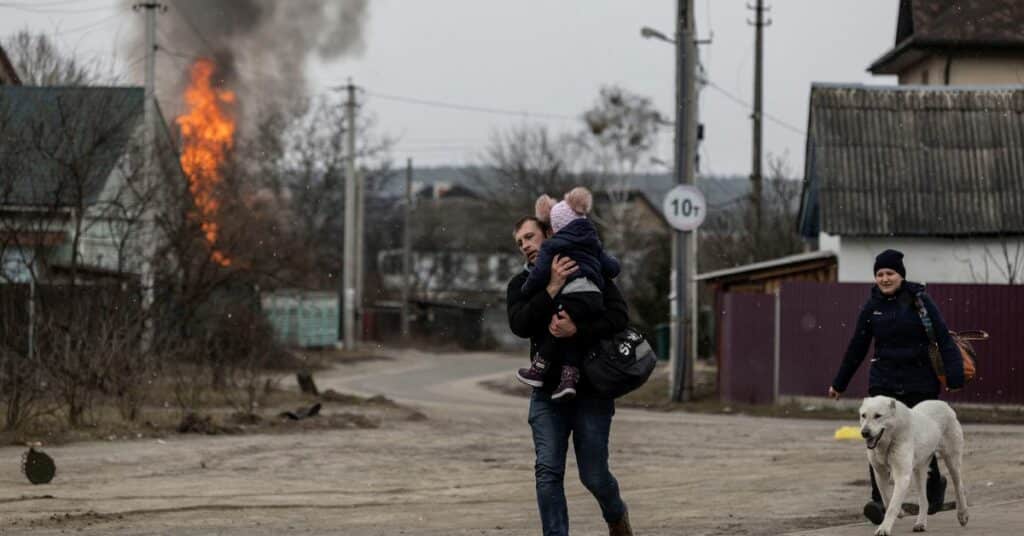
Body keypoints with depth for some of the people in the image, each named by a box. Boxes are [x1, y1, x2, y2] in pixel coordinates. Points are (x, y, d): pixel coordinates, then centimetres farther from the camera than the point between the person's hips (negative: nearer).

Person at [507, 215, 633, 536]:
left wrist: (578, 330, -26)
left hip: (591, 388, -2)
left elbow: (620, 316, -11)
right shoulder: (521, 284, 6)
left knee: (593, 475, 1)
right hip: (548, 391, 2)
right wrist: (552, 289, -23)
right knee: (548, 472, -9)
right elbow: (520, 326, -13)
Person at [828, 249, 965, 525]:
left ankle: (935, 484, 37)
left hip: (920, 382, -2)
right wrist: (839, 383, 17)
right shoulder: (872, 307, 5)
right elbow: (856, 348, 13)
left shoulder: (919, 300, -5)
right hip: (884, 382, 2)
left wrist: (954, 375, -18)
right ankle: (879, 501, -15)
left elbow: (943, 339, -9)